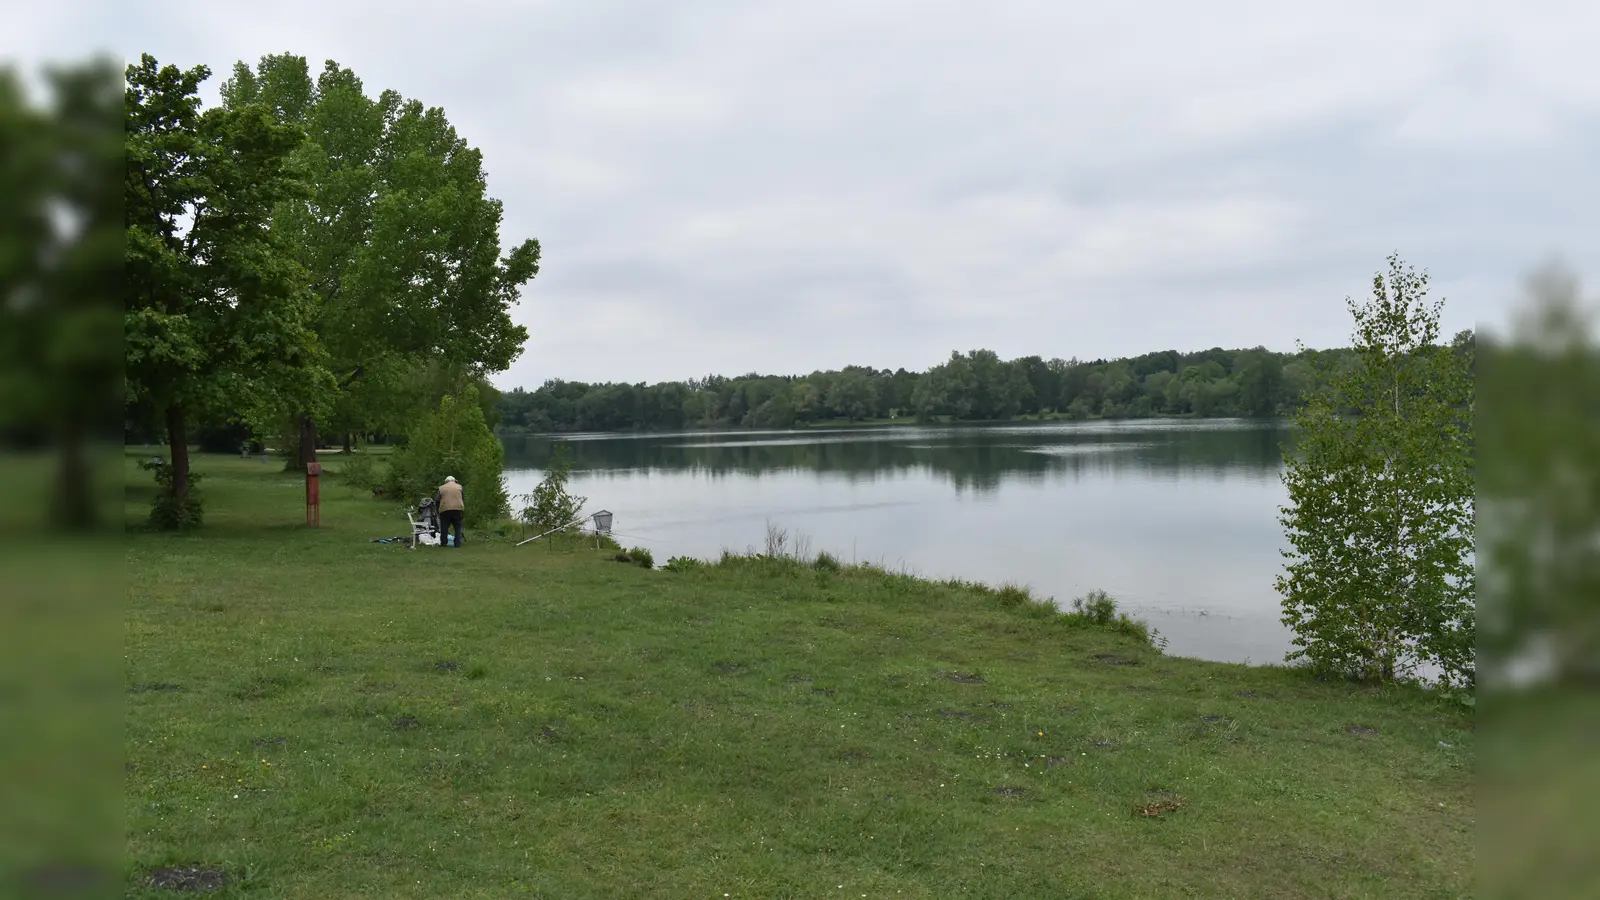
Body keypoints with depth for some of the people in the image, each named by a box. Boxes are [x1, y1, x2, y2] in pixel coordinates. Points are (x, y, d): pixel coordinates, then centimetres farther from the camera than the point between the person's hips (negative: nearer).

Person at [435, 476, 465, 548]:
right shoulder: (459, 487, 11)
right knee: (458, 527, 9)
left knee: (444, 527, 9)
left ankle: (443, 543, 9)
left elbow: (436, 500, 2)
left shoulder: (441, 488, 10)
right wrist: (464, 512, 18)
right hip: (458, 509, 0)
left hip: (445, 510, 0)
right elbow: (464, 499, 12)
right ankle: (457, 543, 4)